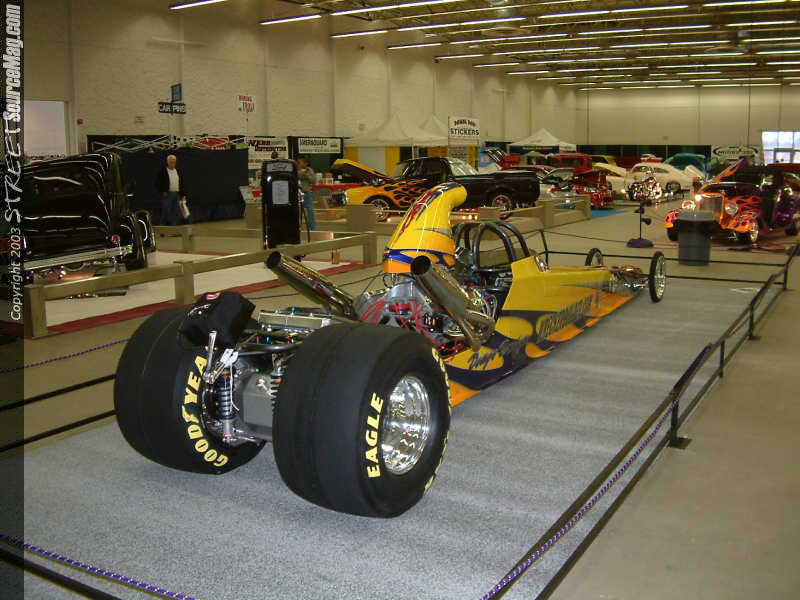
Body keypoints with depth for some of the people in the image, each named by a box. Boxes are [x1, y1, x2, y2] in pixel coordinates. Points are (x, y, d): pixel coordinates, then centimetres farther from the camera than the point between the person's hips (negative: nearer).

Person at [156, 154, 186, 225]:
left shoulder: (179, 171, 14)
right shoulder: (162, 171, -1)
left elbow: (183, 184, 16)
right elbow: (157, 183, -1)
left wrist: (183, 195, 9)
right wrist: (162, 192, -10)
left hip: (177, 195, 5)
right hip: (167, 195, -5)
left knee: (177, 214, 3)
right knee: (166, 213, -5)